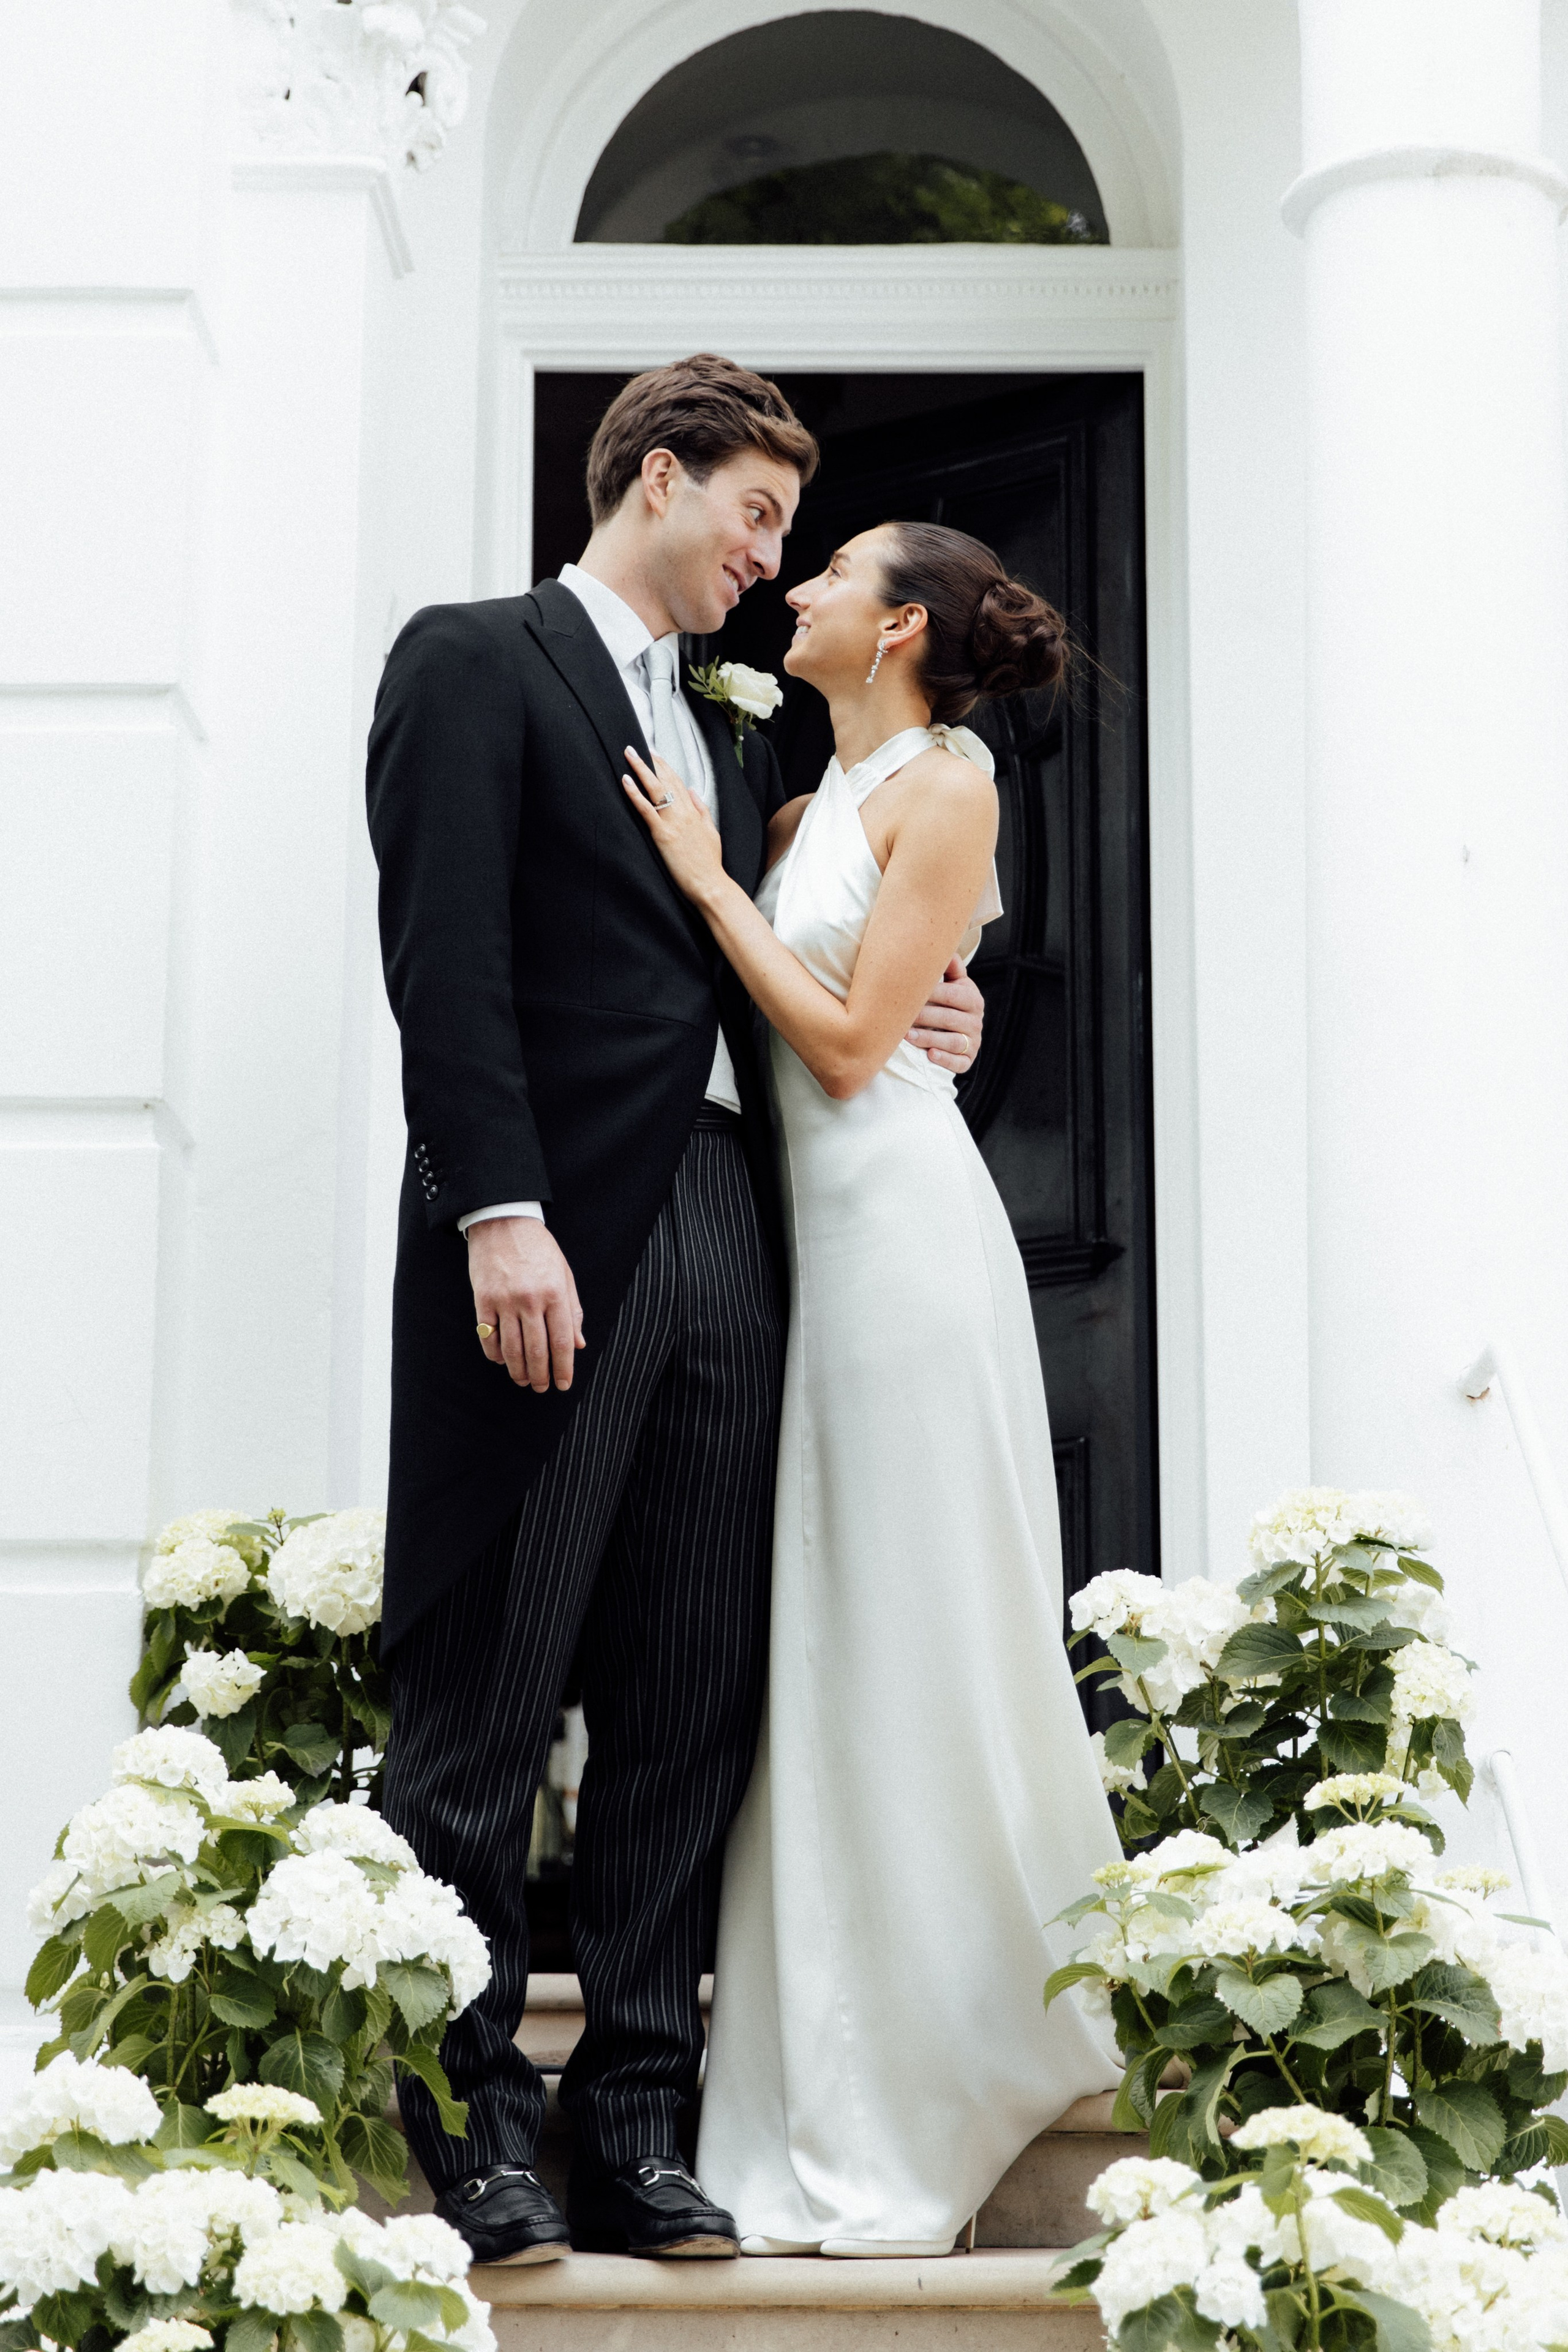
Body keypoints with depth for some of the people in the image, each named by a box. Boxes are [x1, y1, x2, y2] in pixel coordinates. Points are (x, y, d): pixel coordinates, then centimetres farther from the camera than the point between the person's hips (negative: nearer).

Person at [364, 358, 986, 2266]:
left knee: (689, 1709, 6)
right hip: (558, 1242, -7)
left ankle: (635, 2120, 12)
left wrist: (899, 1029, 4)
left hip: (724, 1239, 7)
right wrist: (500, 1213, -18)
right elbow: (447, 956, -9)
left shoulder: (730, 743, 25)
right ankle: (469, 2125, 7)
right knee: (488, 1700, -2)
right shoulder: (475, 662, 3)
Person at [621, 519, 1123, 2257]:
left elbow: (850, 1043, -13)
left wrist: (710, 879, -7)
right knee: (824, 1647, 8)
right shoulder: (805, 797, 17)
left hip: (897, 1229, -8)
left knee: (910, 1649, -4)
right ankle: (836, 2104, 16)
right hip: (806, 1227, 8)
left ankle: (917, 2127, 4)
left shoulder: (941, 787, -5)